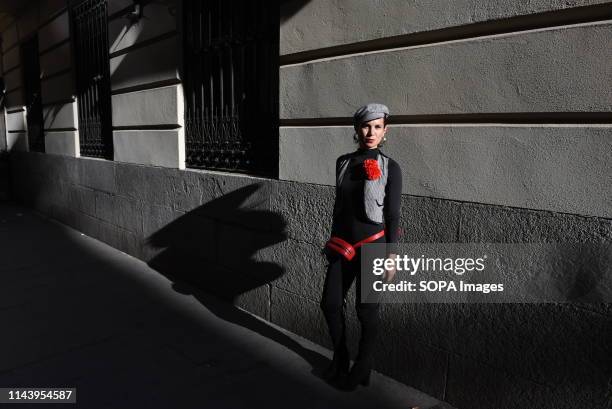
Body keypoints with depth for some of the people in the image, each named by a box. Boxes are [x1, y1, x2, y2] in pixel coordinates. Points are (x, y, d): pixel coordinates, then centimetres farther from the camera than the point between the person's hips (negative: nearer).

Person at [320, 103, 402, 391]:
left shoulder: (390, 167, -6)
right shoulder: (343, 162, 5)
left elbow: (393, 215, -7)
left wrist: (391, 256, -10)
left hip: (373, 246, -4)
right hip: (343, 245, 4)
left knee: (366, 310, 5)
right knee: (331, 304, 7)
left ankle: (362, 370, 27)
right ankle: (340, 360, 32)